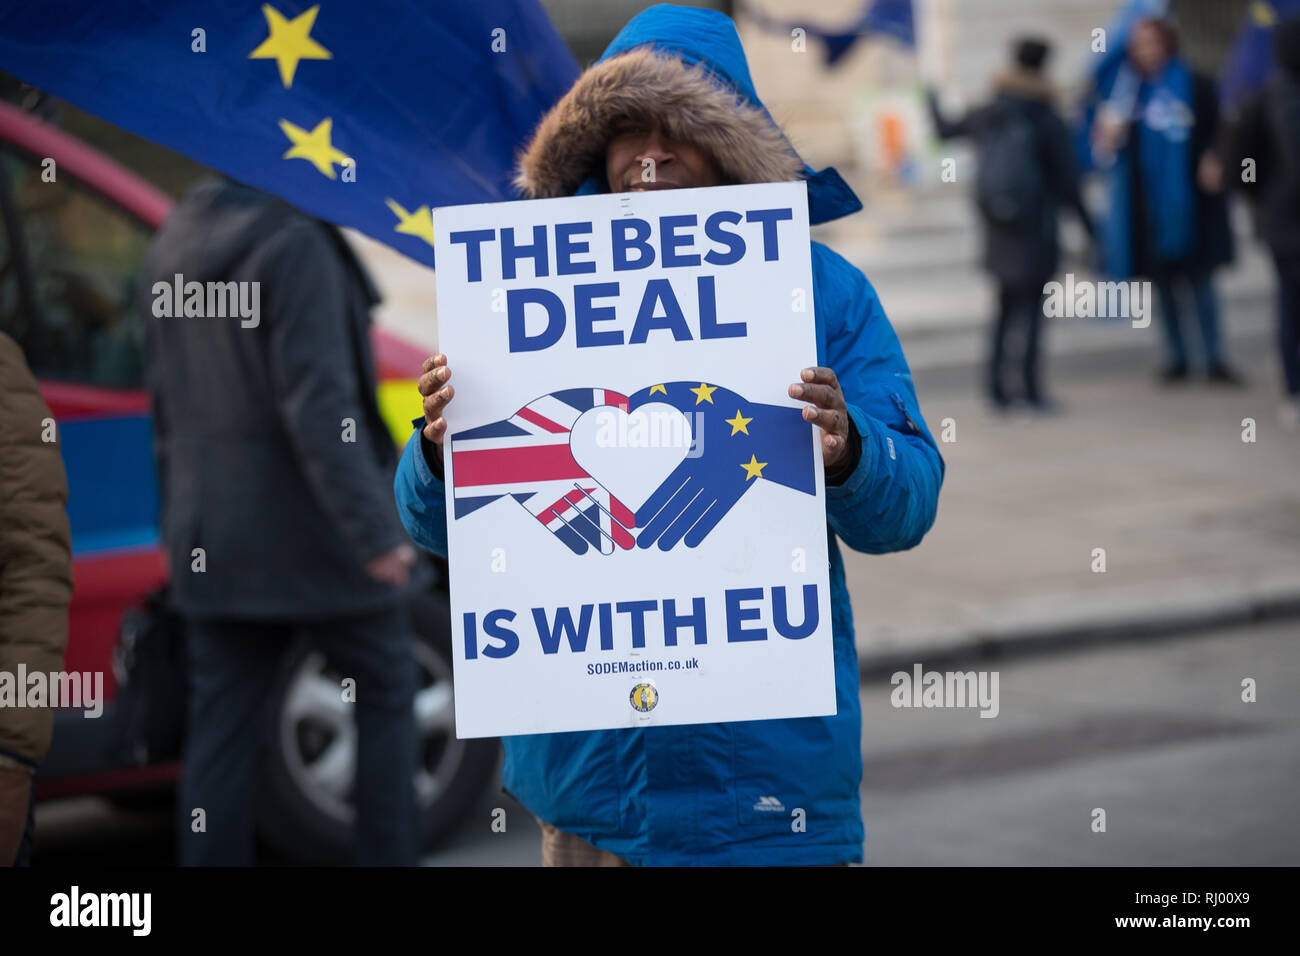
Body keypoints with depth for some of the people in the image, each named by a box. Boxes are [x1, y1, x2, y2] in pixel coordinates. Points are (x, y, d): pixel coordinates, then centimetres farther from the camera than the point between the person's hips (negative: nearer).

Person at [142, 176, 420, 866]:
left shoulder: (171, 249, 10)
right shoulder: (293, 244, -16)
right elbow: (317, 402, -22)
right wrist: (373, 528, -21)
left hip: (213, 539, 7)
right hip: (307, 534, -7)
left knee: (221, 725, 8)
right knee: (386, 691, 10)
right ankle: (386, 854, 12)